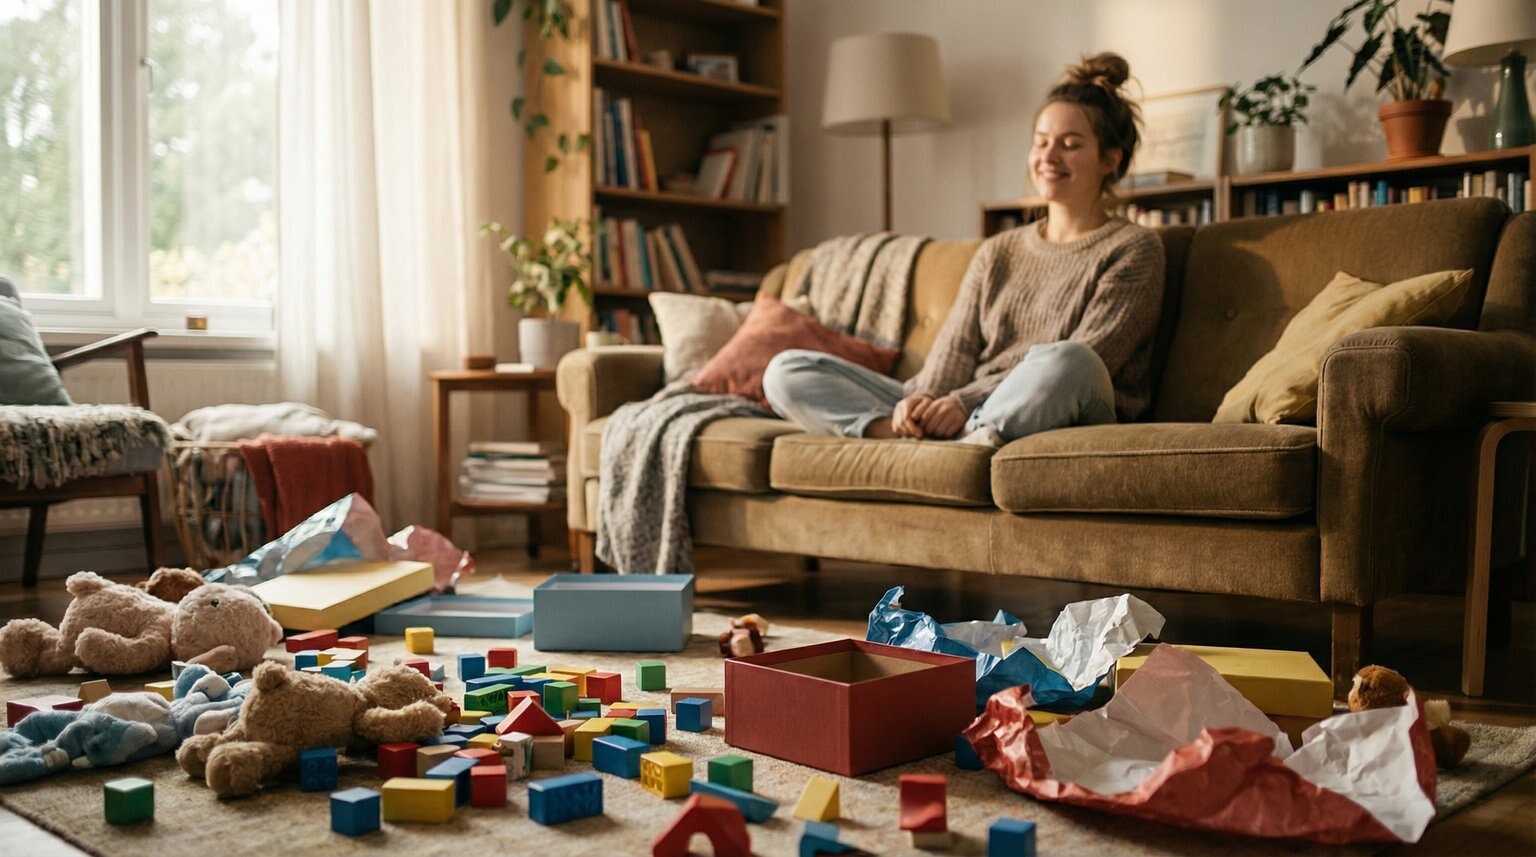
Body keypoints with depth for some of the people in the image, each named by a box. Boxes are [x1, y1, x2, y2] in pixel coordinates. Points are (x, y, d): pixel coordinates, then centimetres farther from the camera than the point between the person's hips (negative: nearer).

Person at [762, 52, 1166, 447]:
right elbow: (955, 351, 9)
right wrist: (926, 401, -15)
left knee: (1067, 360, -41)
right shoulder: (997, 253, 23)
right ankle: (910, 433, -31)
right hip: (964, 420, 5)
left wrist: (966, 401, -19)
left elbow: (1076, 364, -8)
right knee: (786, 371, -8)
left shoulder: (1134, 250, 6)